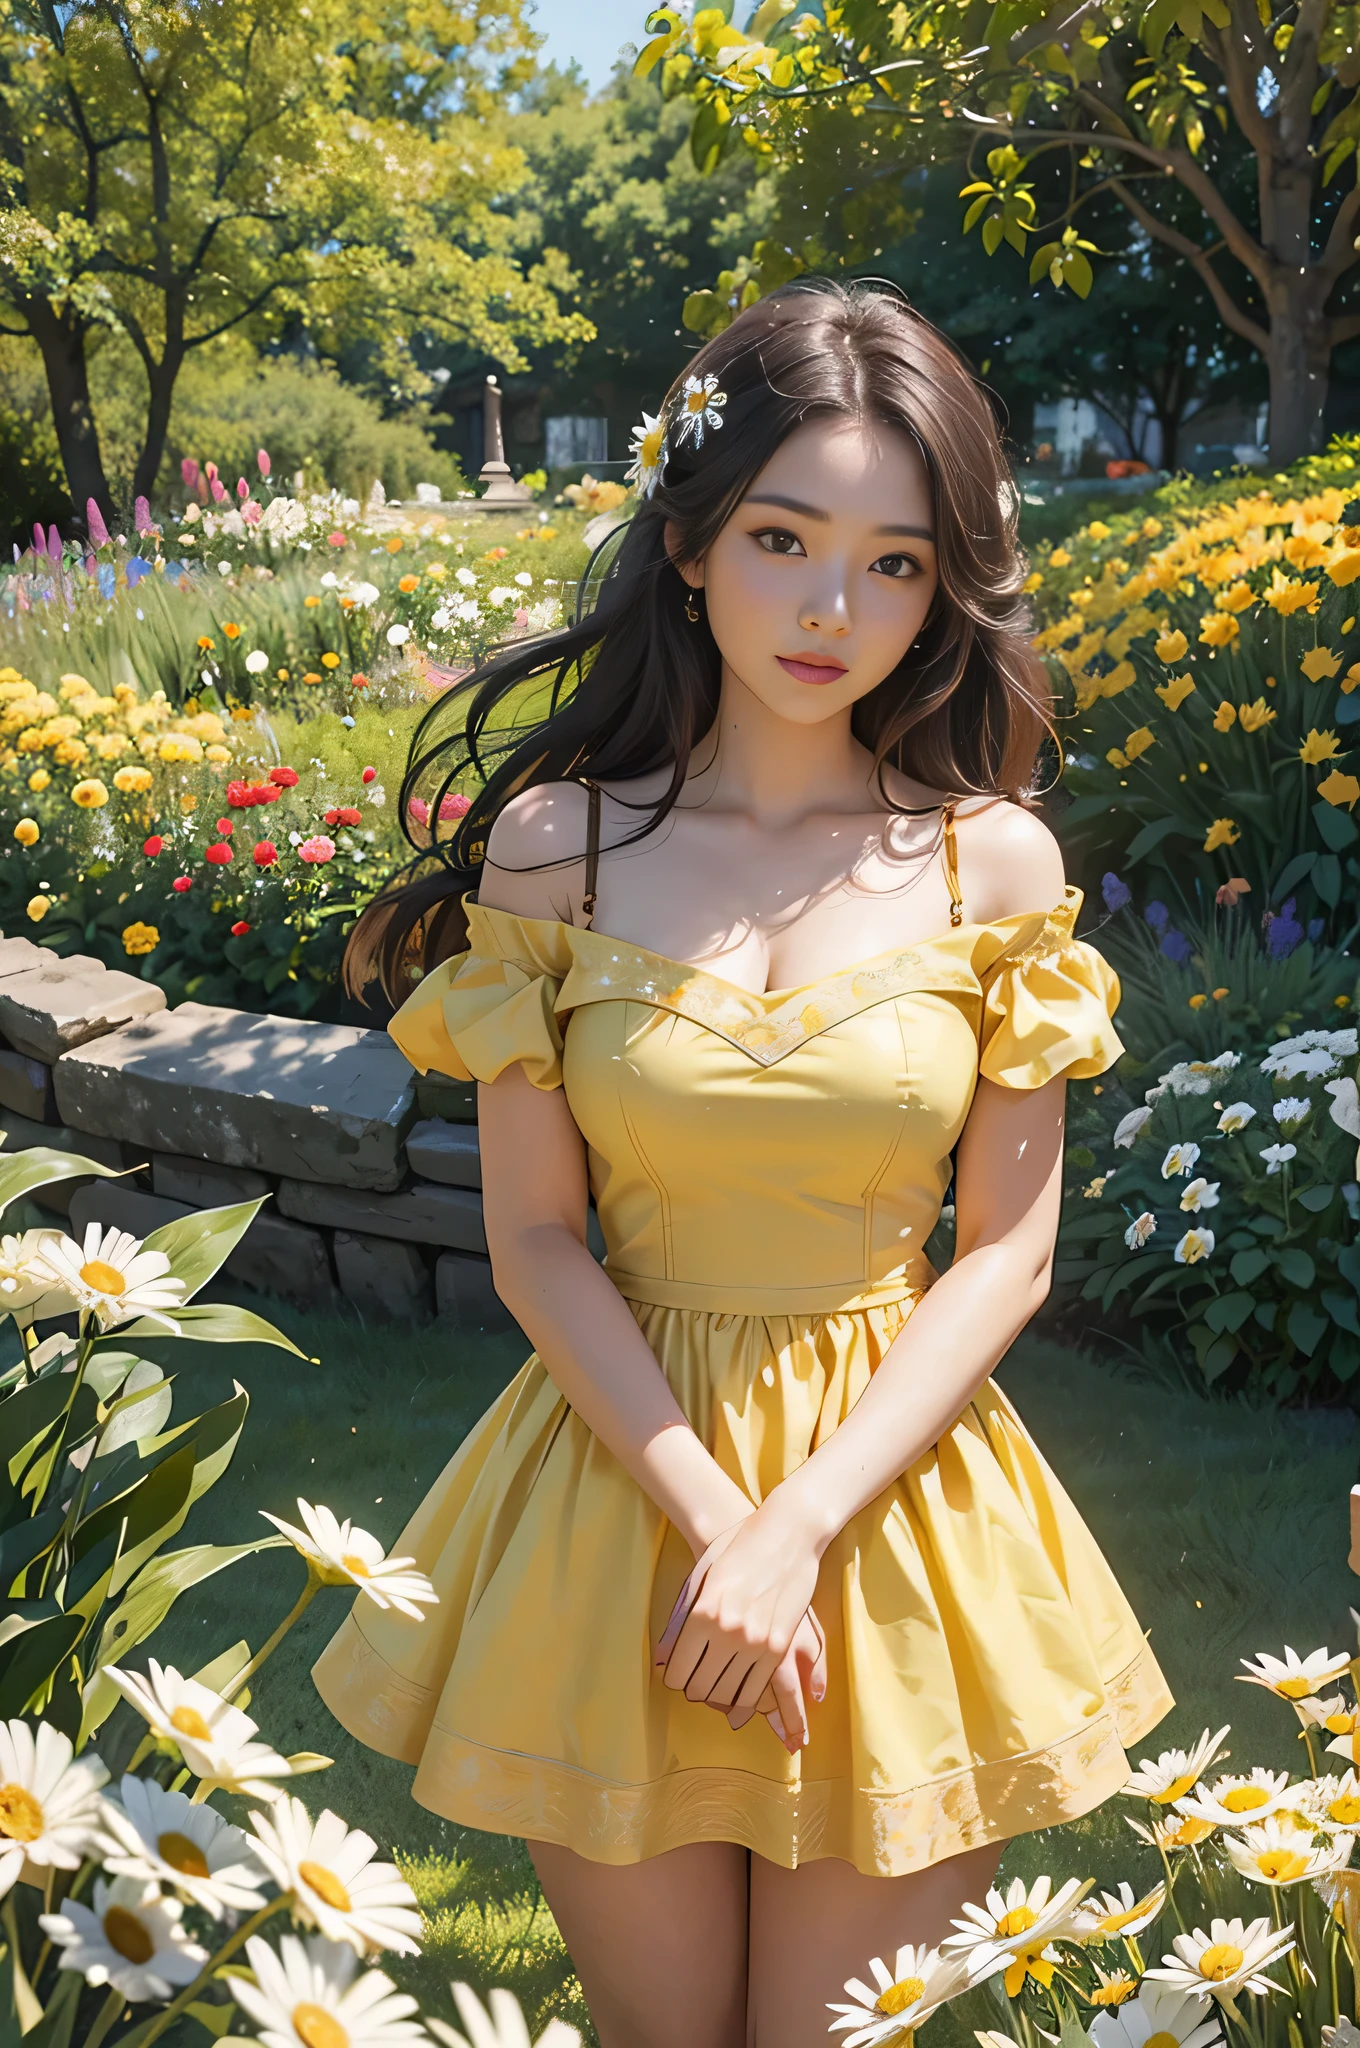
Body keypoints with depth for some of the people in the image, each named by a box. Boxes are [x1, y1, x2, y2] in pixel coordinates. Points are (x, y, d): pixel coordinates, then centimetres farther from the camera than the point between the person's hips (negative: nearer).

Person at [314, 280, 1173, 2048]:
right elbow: (534, 1242, -5)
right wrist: (713, 1520, -14)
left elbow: (1007, 1251, -4)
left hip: (897, 1484, 0)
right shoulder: (556, 841, -6)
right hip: (627, 1466, 0)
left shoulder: (995, 860, -5)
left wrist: (803, 1524, -14)